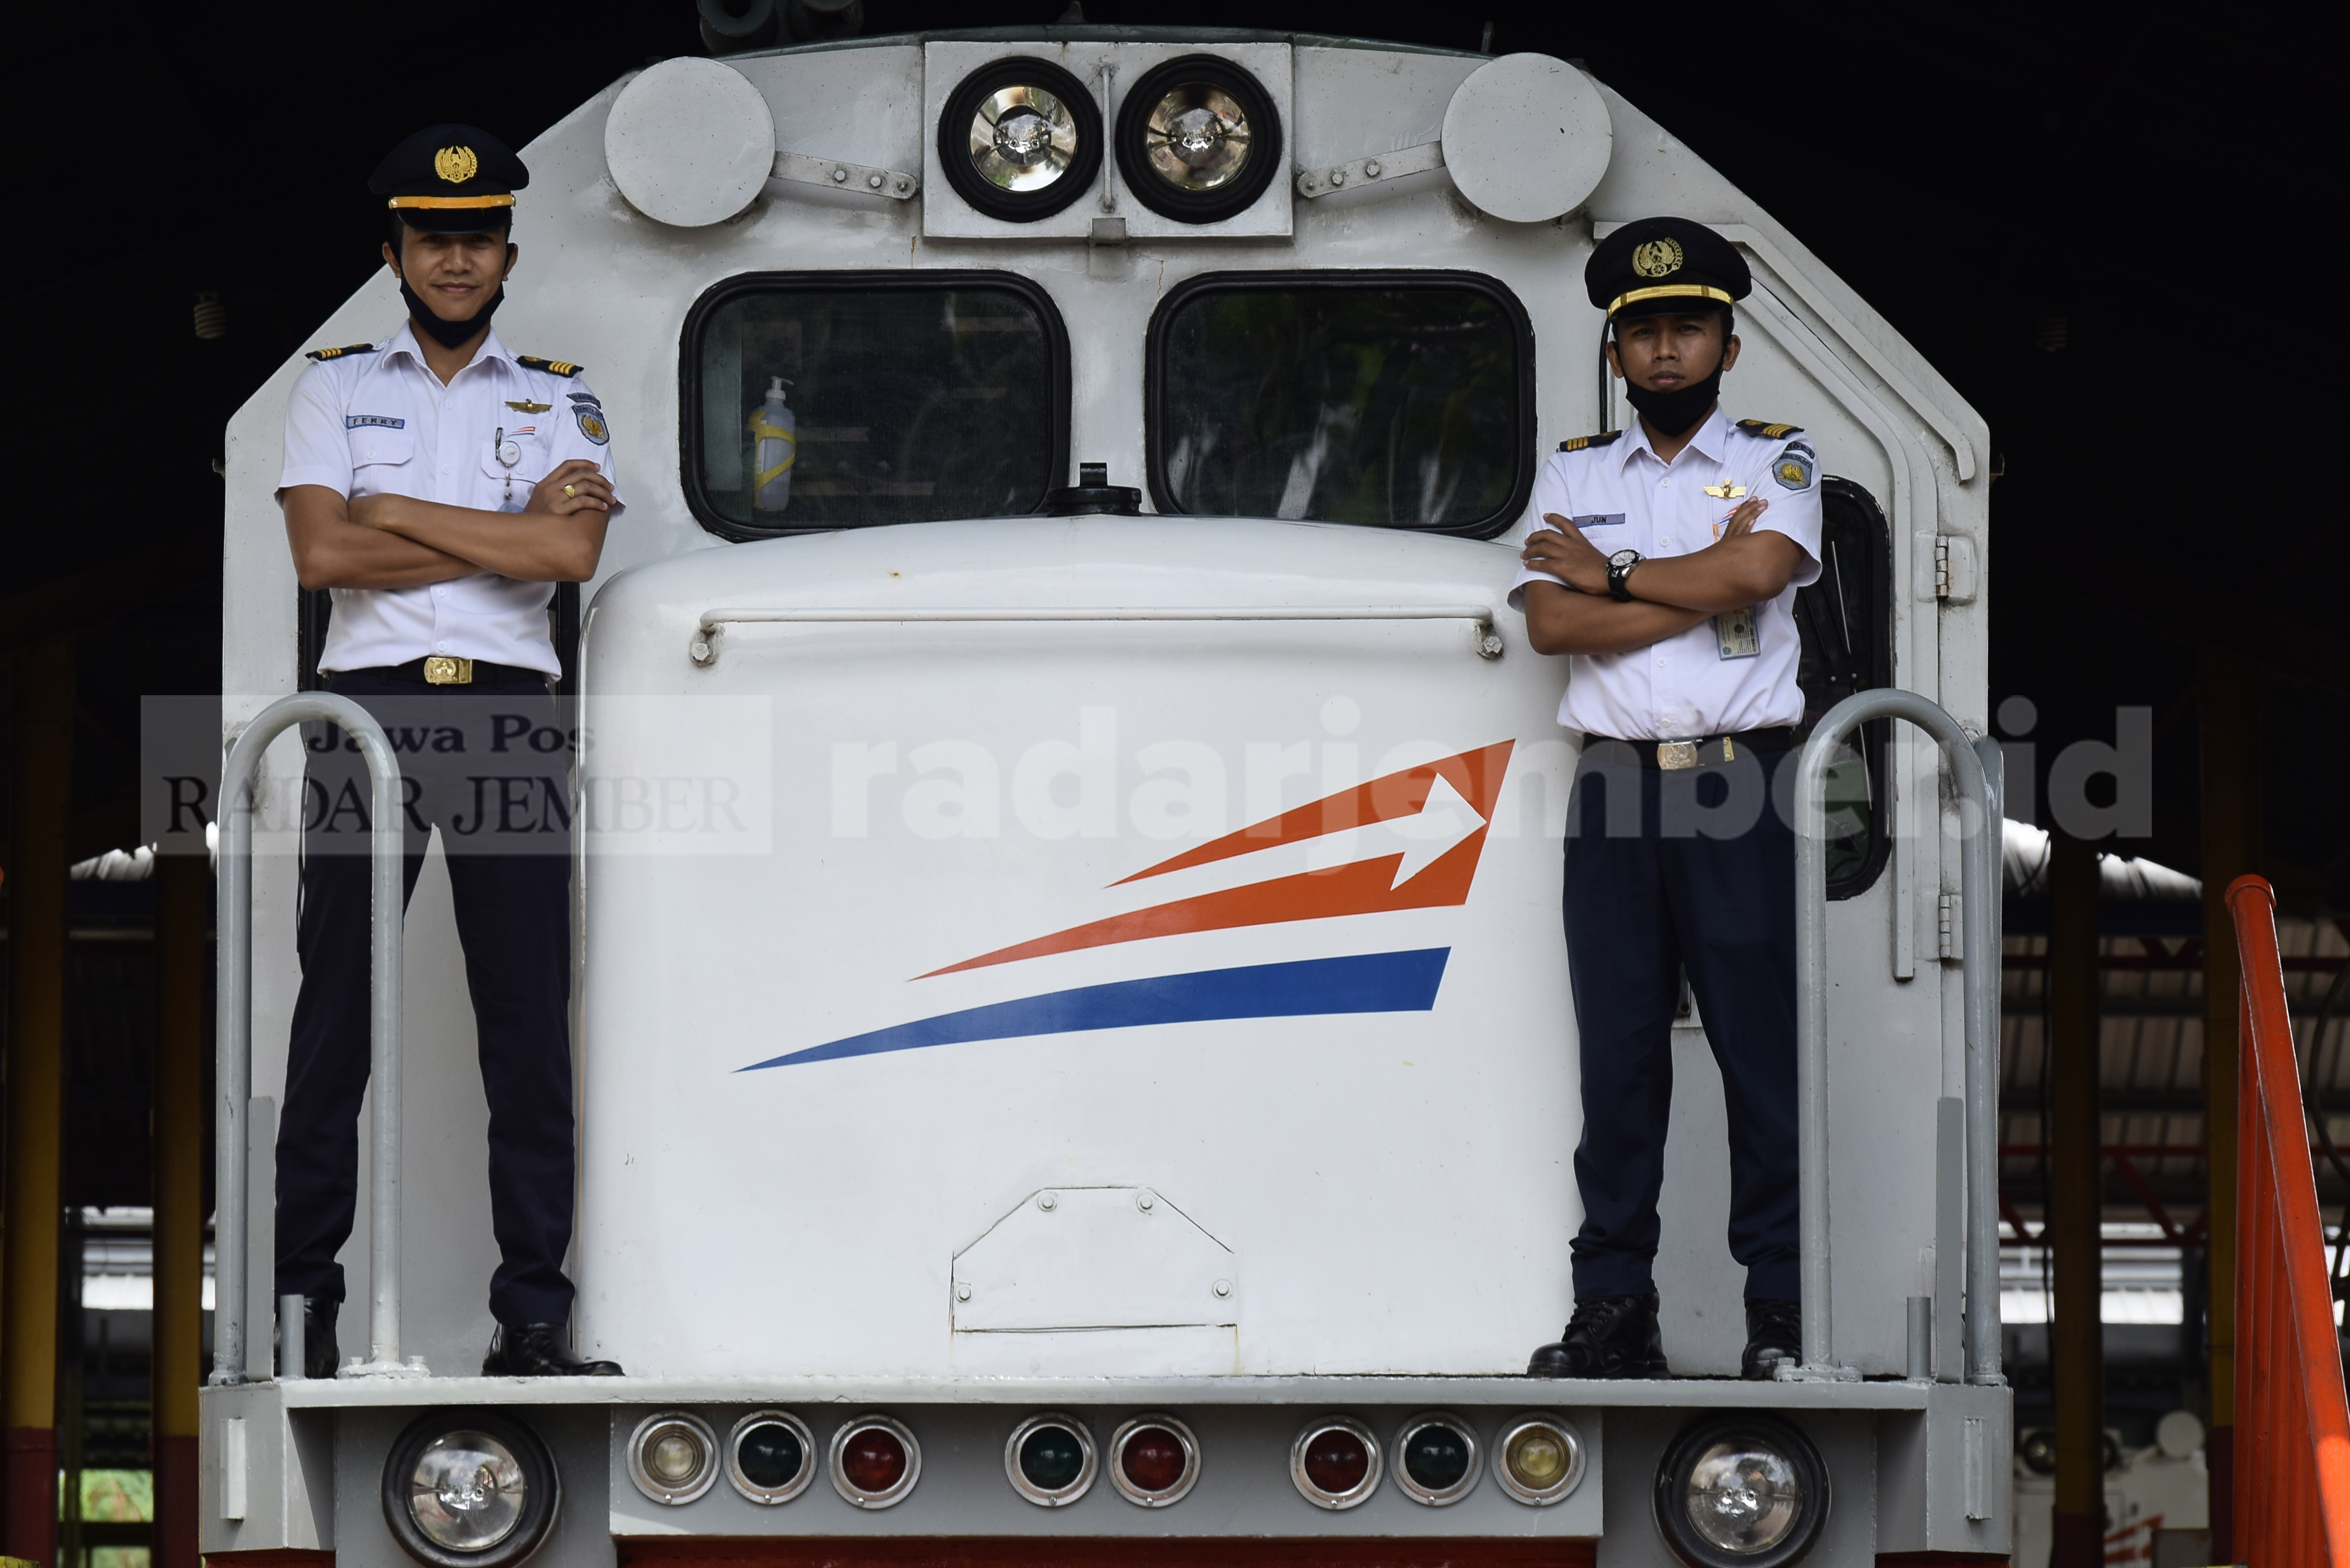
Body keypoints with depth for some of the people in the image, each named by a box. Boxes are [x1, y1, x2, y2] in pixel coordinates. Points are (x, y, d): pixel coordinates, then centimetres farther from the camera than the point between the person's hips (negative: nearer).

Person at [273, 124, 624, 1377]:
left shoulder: (560, 402, 14)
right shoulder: (333, 388, 12)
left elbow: (574, 554, -5)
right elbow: (322, 553, -4)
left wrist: (398, 516, -5)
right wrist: (506, 534, -5)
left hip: (510, 711, 1)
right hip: (371, 707, -1)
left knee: (529, 1021, -3)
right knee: (335, 1016, -3)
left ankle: (533, 1313, -3)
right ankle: (302, 1305, -1)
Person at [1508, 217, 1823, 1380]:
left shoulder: (1776, 462, 9)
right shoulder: (1573, 476, 15)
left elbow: (1757, 571, -12)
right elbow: (1551, 623, 0)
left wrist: (1614, 575, -3)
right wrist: (1694, 592, -7)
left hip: (1739, 784, -2)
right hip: (1615, 787, 2)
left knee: (1764, 1049, -4)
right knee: (1618, 1054, 2)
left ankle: (1783, 1313, -1)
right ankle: (1613, 1312, 5)